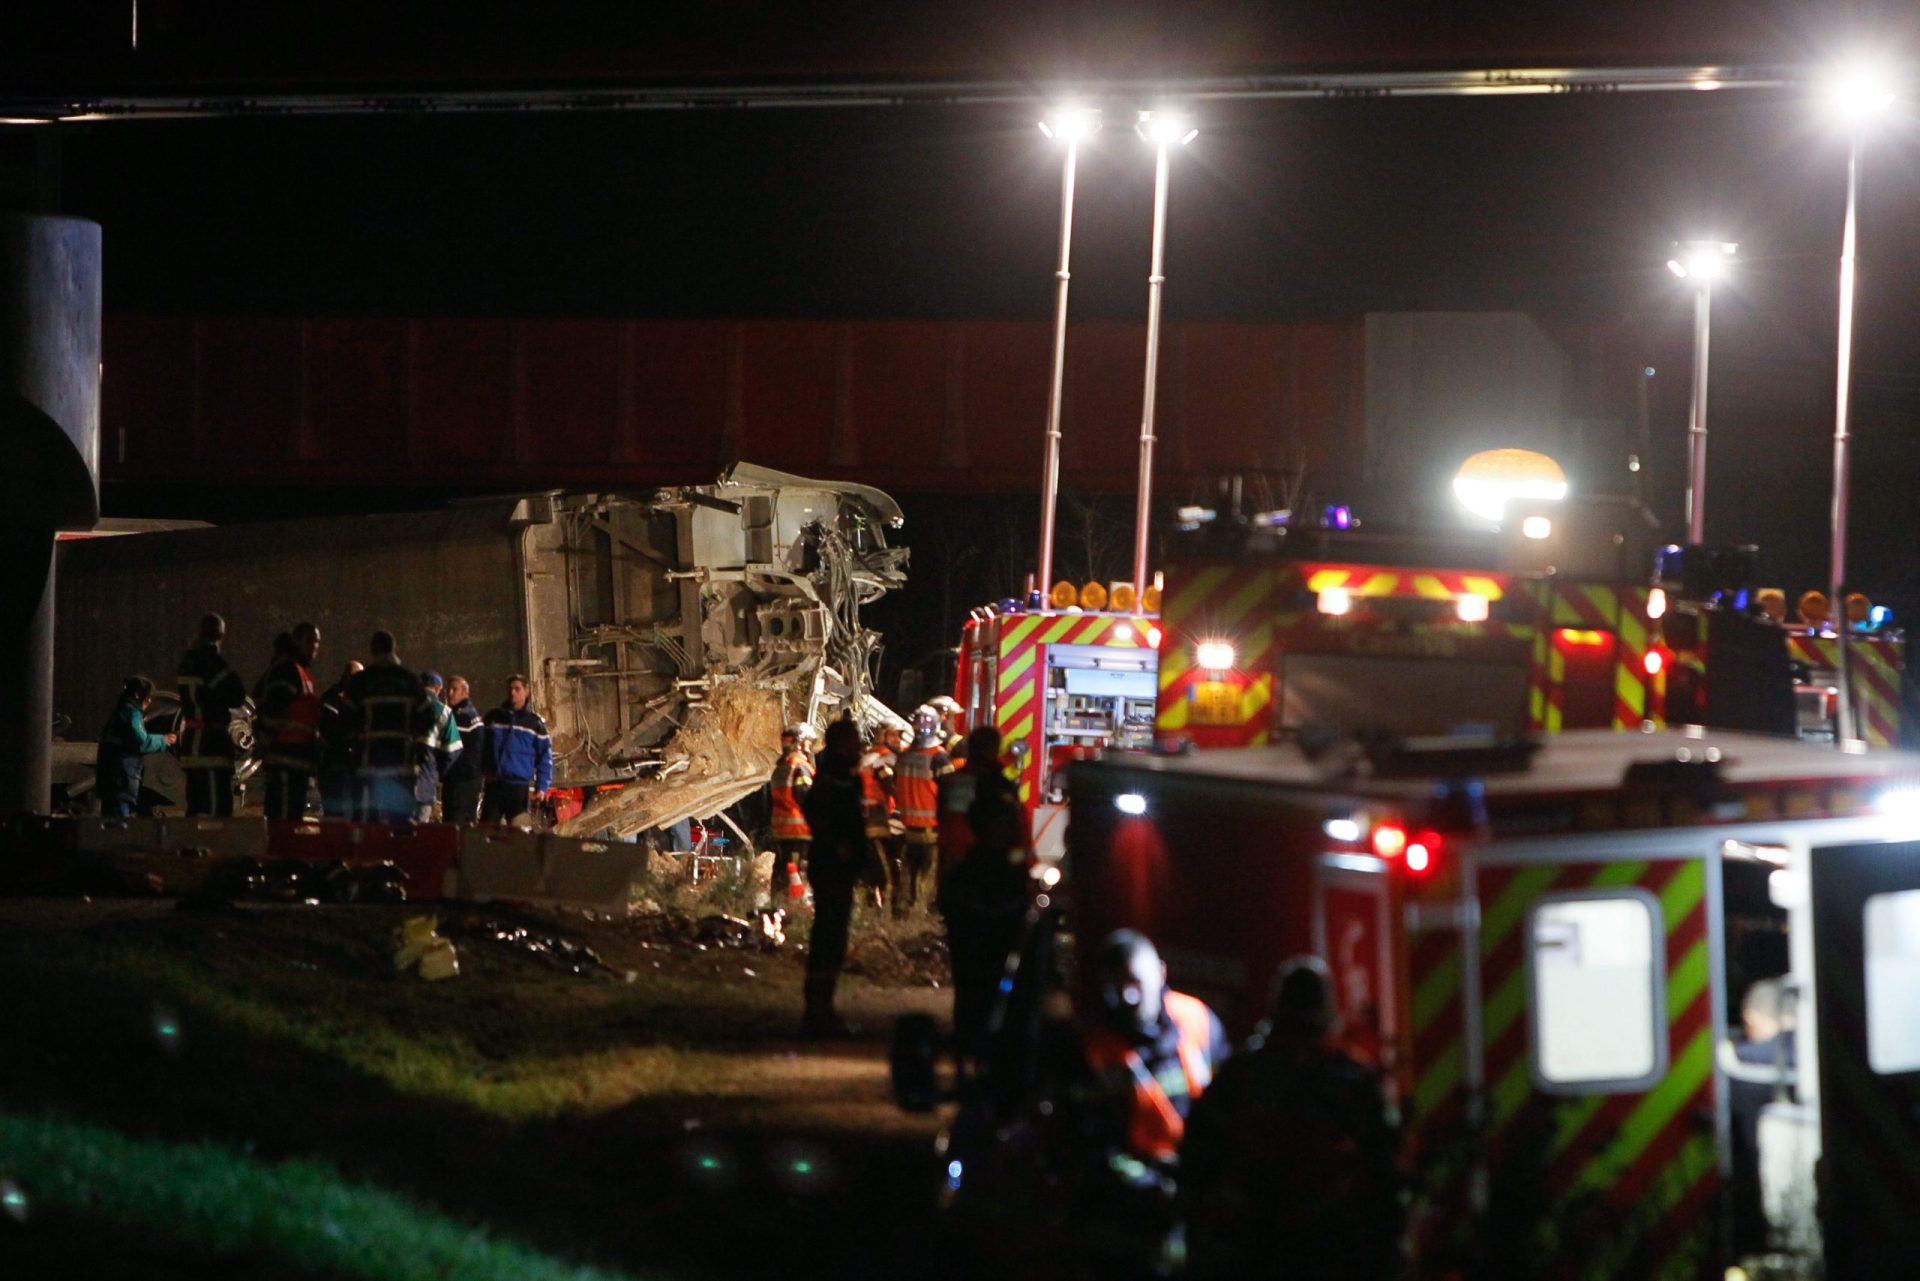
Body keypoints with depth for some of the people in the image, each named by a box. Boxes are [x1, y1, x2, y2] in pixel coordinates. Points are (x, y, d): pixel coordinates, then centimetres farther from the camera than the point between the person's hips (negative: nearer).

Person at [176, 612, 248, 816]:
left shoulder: (188, 659, 13)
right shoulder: (212, 661, -15)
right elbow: (237, 696, -13)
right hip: (211, 744, -9)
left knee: (195, 807, 15)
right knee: (218, 807, -12)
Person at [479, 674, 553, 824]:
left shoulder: (535, 722, 4)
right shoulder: (493, 717, 10)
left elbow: (545, 756, 4)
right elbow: (481, 747, 14)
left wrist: (542, 786, -3)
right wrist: (480, 773, 5)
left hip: (521, 788, -2)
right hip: (494, 785, 2)